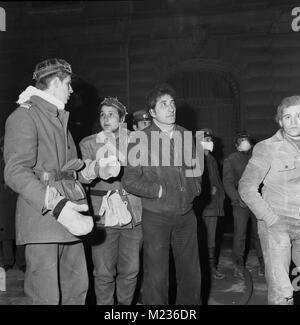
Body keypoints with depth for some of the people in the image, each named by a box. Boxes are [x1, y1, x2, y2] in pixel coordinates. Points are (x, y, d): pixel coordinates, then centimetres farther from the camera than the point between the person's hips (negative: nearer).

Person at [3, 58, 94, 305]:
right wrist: (57, 207, -28)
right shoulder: (25, 116, -6)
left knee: (77, 288, 11)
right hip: (42, 218, -8)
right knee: (47, 297, -3)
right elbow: (15, 172, -18)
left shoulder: (60, 118, 22)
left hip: (68, 219, 8)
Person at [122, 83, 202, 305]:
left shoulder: (186, 136, 9)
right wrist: (161, 191, -12)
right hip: (156, 216, -4)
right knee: (157, 276, 1)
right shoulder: (141, 139, -6)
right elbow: (130, 180, -9)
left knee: (191, 274, 12)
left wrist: (195, 187, 6)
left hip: (186, 214, 5)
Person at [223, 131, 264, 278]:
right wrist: (238, 198, -11)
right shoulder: (230, 160, 8)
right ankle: (238, 265, 8)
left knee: (259, 233, 0)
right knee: (239, 234, -3)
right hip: (240, 203, -1)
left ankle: (263, 263, 12)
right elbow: (228, 183, 2)